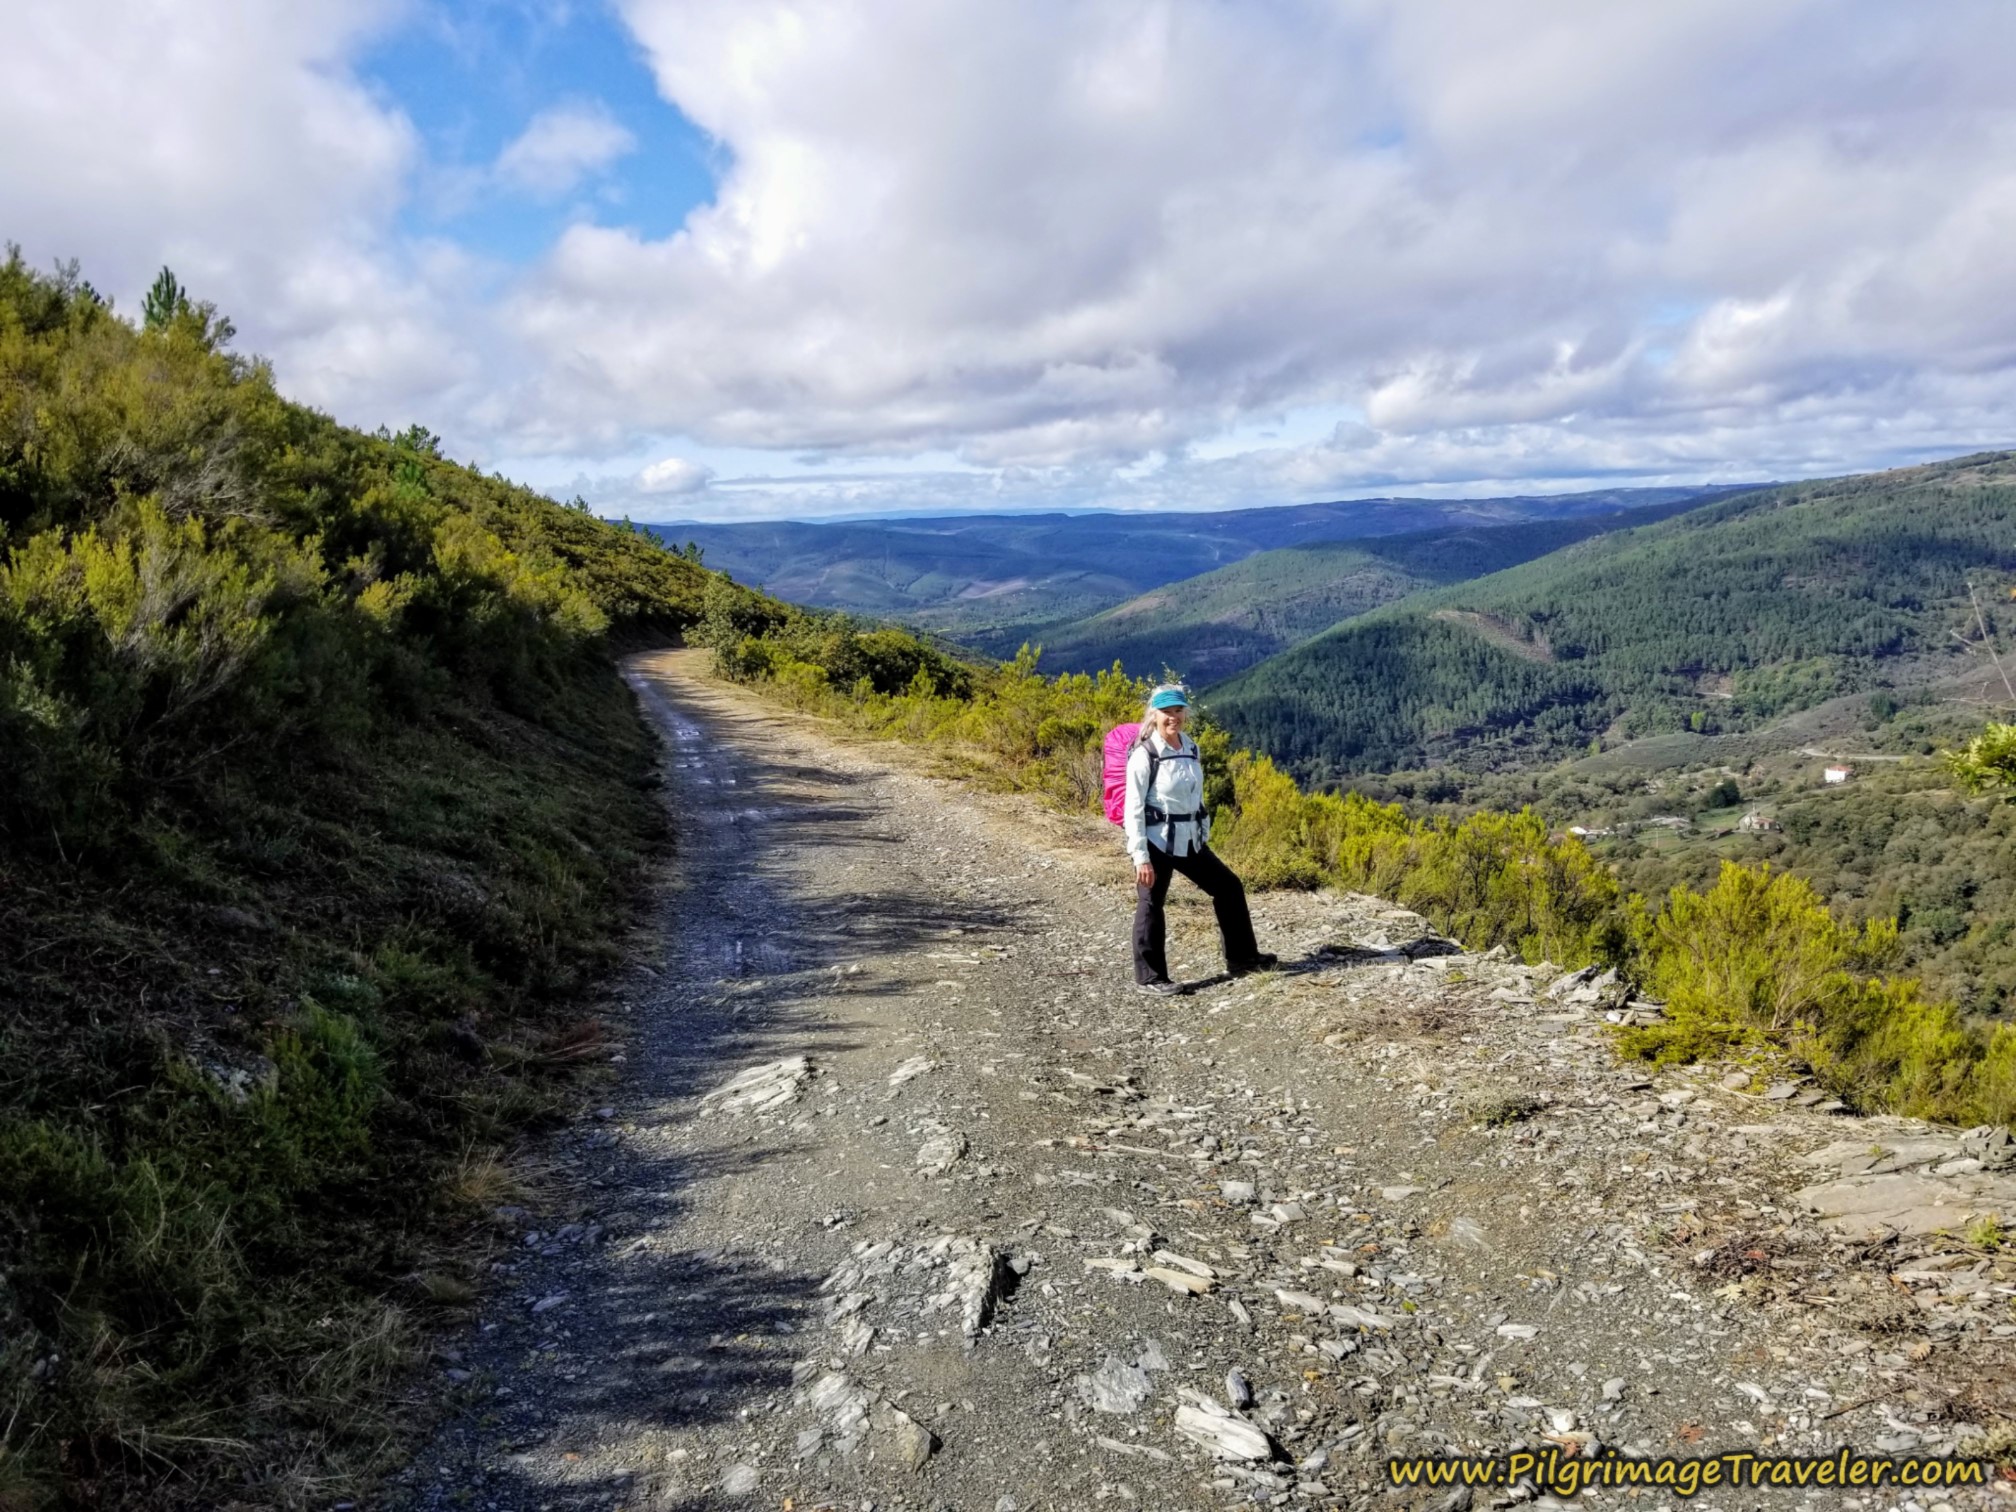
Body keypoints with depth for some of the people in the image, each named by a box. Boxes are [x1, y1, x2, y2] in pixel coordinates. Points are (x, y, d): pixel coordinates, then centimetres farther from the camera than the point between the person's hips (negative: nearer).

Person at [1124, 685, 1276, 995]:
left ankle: (1241, 957, 26)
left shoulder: (1191, 748, 6)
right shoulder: (1144, 755, -15)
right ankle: (1149, 977, 15)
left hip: (1189, 840, 8)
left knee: (1228, 886, 13)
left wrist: (1203, 836, 17)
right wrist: (1140, 856, -18)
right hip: (1157, 842, -7)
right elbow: (1133, 808, -16)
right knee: (1151, 906, 2)